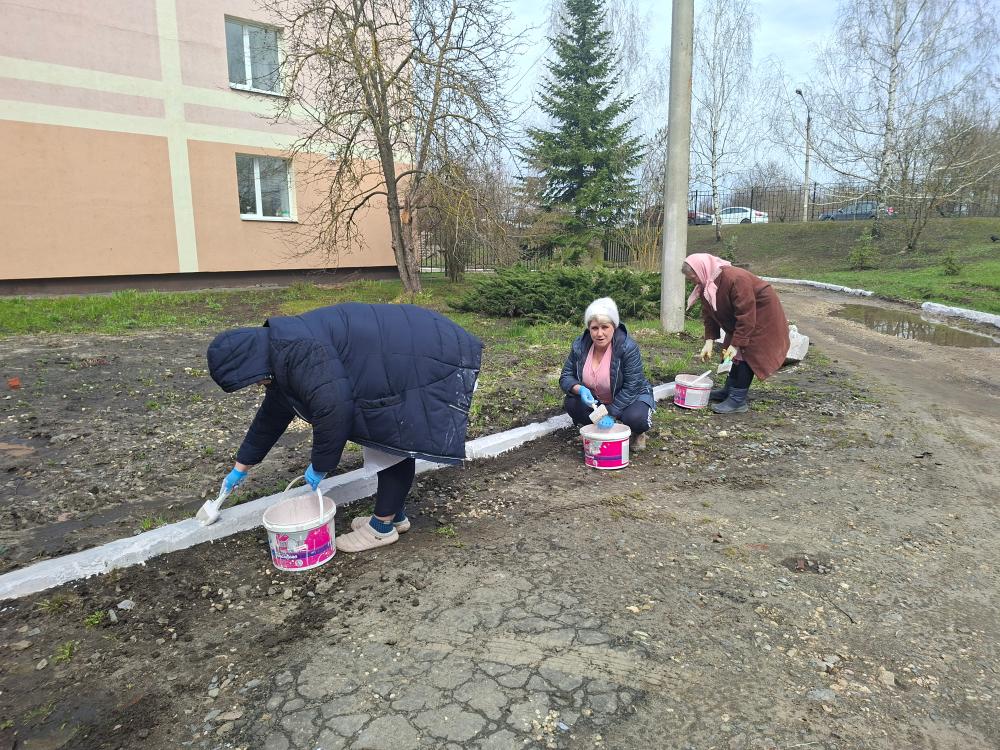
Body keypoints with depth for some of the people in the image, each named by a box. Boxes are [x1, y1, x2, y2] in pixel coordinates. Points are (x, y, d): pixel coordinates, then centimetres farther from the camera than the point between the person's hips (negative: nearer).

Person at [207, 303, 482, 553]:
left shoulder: (297, 351, -23)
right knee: (392, 438, 16)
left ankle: (383, 526, 12)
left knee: (396, 443, -2)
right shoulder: (282, 355, 12)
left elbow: (334, 409, -27)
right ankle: (394, 514, 29)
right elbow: (271, 417, 24)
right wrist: (241, 467, 33)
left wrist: (320, 465, -10)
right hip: (411, 361, 10)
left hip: (432, 362, -10)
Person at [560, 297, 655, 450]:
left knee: (636, 419, -34)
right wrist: (580, 389, -30)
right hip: (594, 400, 4)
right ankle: (598, 431, 6)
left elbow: (631, 388, -26)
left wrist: (611, 414, -30)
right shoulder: (580, 346, -14)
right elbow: (566, 377, -8)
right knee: (570, 403, -22)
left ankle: (638, 433, 5)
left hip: (630, 398, -4)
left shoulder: (628, 347, -27)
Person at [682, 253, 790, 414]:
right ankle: (729, 390, 24)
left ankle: (738, 400, -13)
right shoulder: (705, 286, -7)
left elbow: (746, 315, -34)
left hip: (762, 313, -9)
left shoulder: (735, 279, -35)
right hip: (742, 316, 9)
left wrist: (736, 344, -31)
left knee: (746, 353, -13)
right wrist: (709, 341, -11)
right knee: (736, 353, 12)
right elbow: (709, 315, -1)